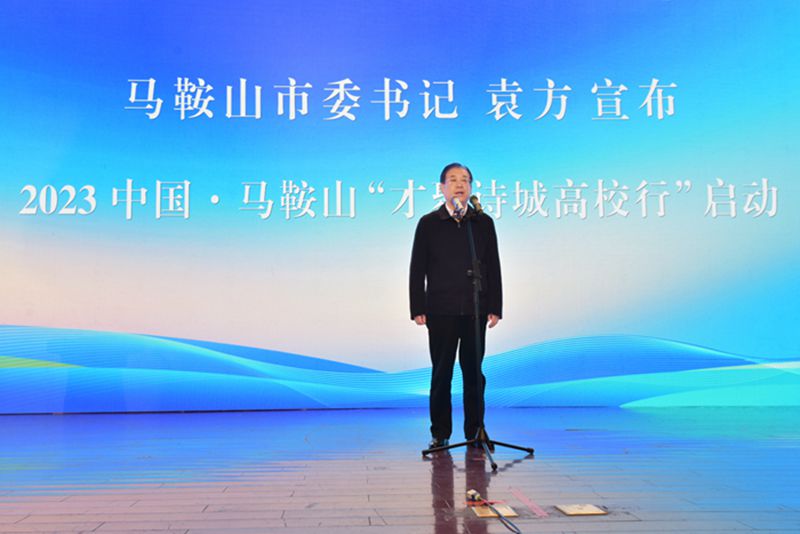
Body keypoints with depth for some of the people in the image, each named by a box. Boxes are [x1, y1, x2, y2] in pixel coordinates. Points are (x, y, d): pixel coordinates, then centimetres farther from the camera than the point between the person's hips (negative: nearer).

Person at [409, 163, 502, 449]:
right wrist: (418, 309, -3)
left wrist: (495, 307, 2)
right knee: (441, 372, 5)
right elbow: (417, 269, 3)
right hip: (441, 311, -1)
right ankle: (440, 433, 15)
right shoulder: (428, 223, 4)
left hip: (475, 310, 1)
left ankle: (475, 431, 16)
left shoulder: (483, 223, 7)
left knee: (473, 371, 6)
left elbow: (493, 267, 7)